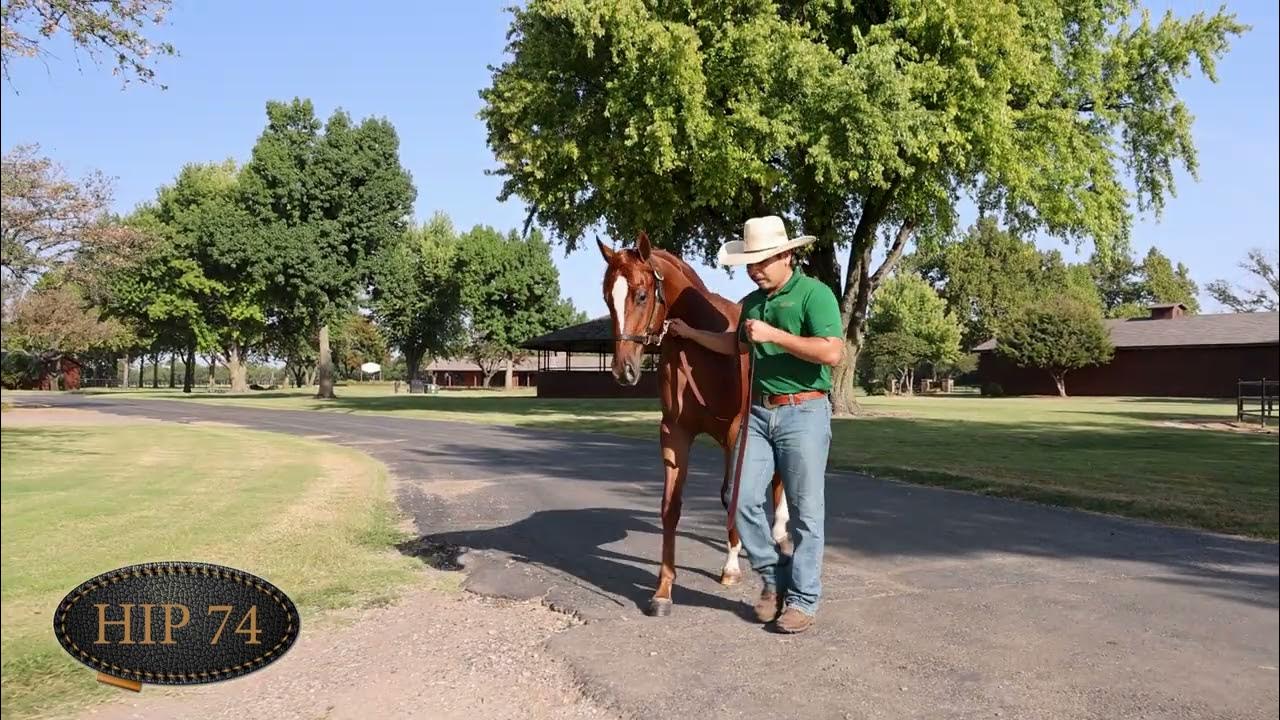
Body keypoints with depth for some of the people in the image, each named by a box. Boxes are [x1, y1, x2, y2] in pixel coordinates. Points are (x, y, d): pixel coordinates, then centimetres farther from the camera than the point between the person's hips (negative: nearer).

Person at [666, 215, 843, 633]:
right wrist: (689, 332, 23)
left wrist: (773, 334, -21)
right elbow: (737, 345, 31)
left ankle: (803, 599, 12)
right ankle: (773, 577, 21)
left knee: (805, 510, 1)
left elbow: (832, 353, -21)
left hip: (804, 413, -6)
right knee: (744, 500, 2)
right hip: (758, 413, 7)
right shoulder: (752, 301, 13)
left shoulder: (814, 293, -9)